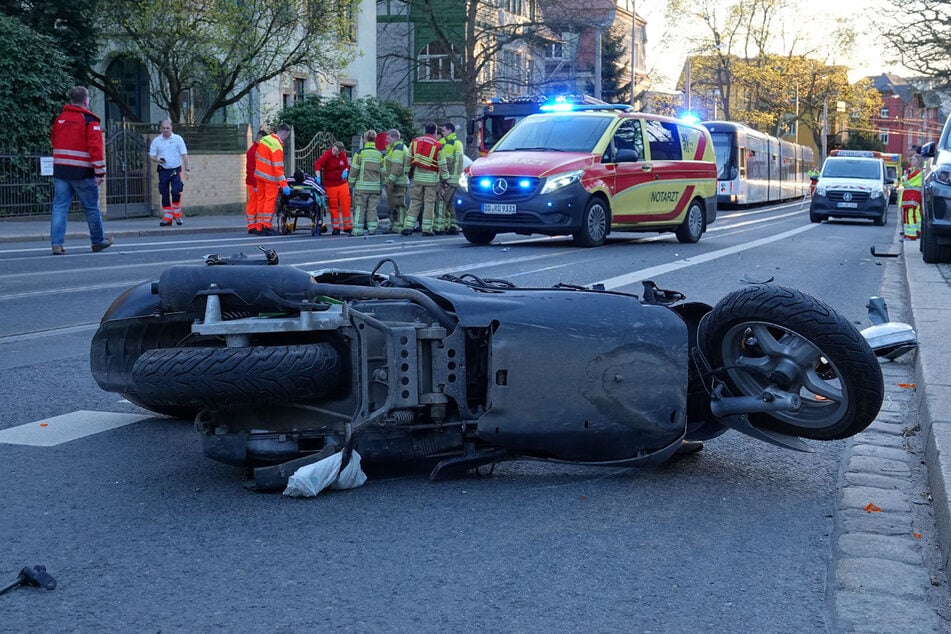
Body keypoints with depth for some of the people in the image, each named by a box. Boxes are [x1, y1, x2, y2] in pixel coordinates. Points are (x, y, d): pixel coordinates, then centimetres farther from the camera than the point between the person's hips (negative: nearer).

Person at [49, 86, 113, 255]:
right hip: (82, 172, -5)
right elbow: (96, 147, -14)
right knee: (91, 208, 8)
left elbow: (54, 142, 19)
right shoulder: (90, 120, -8)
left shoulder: (59, 119, 11)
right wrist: (100, 172, -12)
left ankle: (56, 243, -5)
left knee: (59, 207, 3)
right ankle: (98, 242, 19)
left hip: (60, 169, 5)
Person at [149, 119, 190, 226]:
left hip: (175, 170, -2)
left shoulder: (178, 139, 1)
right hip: (163, 171, 2)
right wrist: (157, 160, -15)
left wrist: (186, 169, -5)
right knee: (165, 195, 3)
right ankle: (167, 218, 9)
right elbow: (151, 156, 7)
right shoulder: (156, 141, 5)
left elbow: (184, 155, 1)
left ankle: (177, 215, 0)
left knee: (175, 192, -16)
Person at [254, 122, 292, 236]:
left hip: (259, 175, 8)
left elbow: (257, 158, 14)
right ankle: (266, 226, -8)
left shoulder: (264, 139, 5)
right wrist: (284, 184, -23)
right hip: (270, 178, -8)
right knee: (270, 200, -3)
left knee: (261, 199, 10)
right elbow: (278, 167, -23)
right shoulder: (277, 146, -20)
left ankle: (259, 227, 12)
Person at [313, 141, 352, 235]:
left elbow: (347, 165, 16)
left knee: (346, 204, 1)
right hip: (330, 185, -3)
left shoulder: (343, 155, 0)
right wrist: (318, 177, -39)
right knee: (333, 206, 2)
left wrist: (345, 171, -6)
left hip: (342, 183, 3)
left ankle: (347, 226, 11)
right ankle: (335, 228, 10)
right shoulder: (327, 155, -14)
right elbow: (317, 164, -27)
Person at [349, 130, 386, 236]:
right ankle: (372, 229, 6)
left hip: (362, 186, -3)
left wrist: (351, 182, 5)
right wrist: (381, 185, 18)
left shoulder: (360, 153, -5)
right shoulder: (379, 154, 6)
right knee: (372, 208, 9)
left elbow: (354, 169, -5)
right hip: (375, 186, 3)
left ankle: (357, 229, -2)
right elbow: (382, 171, 9)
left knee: (359, 208, 1)